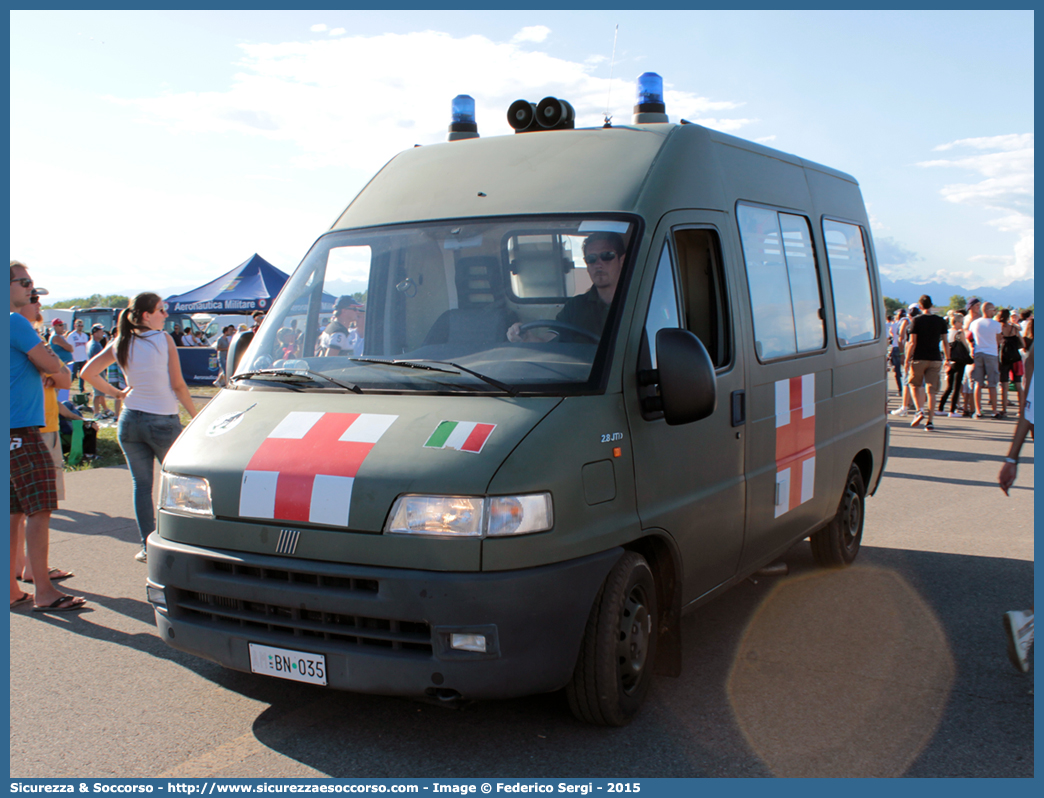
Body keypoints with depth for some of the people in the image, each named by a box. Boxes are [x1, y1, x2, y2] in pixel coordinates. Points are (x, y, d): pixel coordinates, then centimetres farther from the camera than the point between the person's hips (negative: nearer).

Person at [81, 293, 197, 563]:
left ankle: (147, 546, 9)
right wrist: (195, 416, 1)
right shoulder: (164, 340, -9)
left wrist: (116, 392, 13)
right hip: (163, 421, -4)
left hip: (130, 420, 4)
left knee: (141, 484, 9)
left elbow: (88, 373, 6)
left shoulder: (120, 344, 3)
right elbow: (178, 385, -7)